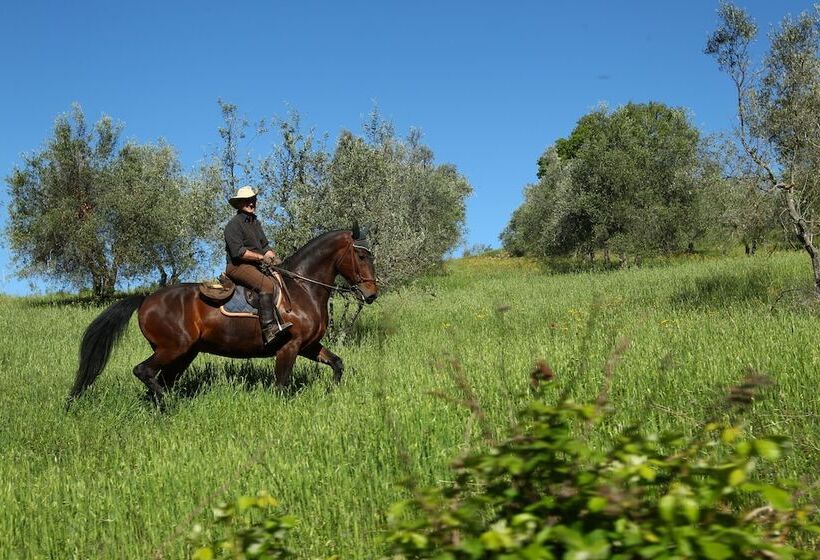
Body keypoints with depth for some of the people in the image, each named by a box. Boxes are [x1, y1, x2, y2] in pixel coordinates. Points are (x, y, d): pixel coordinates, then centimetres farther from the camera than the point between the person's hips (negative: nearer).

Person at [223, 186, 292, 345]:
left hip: (254, 266, 10)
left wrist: (274, 257, 1)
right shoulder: (234, 224, -7)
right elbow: (238, 252, -17)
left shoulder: (255, 222, 21)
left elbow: (265, 246, 22)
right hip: (238, 267, -10)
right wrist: (262, 257, -17)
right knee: (267, 284, -32)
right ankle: (269, 329, -41)